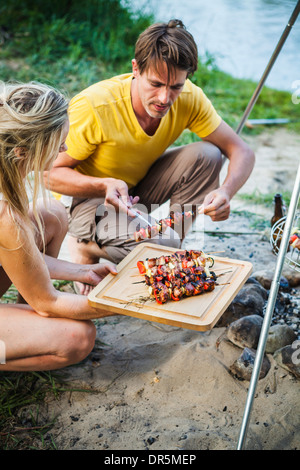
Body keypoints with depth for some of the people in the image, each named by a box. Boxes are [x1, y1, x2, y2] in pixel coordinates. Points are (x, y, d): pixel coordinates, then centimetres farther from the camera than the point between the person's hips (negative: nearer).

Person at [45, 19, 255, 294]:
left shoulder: (189, 99, -18)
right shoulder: (92, 107, -31)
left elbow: (241, 151, -14)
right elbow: (53, 174, -21)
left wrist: (226, 193, -36)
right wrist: (105, 186, -40)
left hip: (139, 185, 5)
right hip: (87, 196, -5)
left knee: (206, 155, -21)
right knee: (158, 248, -32)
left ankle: (173, 244, -4)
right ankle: (88, 246, 0)